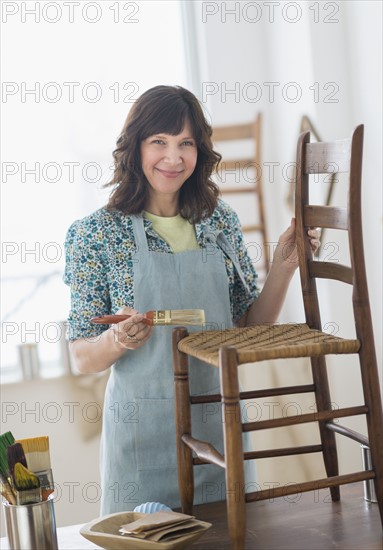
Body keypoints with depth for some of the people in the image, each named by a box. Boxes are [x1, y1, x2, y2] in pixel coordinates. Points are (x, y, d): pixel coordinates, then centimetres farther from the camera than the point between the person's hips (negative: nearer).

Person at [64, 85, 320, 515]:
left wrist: (282, 269, -4)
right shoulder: (97, 232, -7)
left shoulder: (221, 222, 3)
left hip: (220, 422, 4)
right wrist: (118, 339, -25)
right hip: (143, 434, -3)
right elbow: (82, 358, -5)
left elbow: (250, 330, 8)